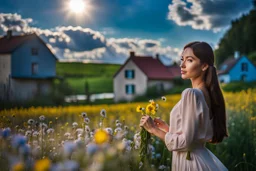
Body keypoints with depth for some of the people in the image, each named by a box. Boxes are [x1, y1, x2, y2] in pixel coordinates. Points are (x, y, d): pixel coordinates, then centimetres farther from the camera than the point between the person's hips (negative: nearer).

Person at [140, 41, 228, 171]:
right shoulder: (207, 93, 6)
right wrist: (167, 128, 15)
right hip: (201, 158, 8)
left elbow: (185, 142, -21)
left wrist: (154, 129, -11)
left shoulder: (191, 93, -20)